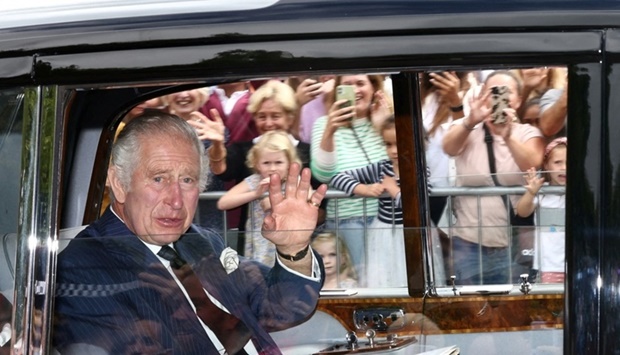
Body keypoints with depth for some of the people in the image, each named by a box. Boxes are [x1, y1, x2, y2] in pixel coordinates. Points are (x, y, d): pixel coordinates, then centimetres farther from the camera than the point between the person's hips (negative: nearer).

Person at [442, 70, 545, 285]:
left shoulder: (528, 133, 2)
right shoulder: (466, 129, 3)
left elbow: (533, 165, -19)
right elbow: (449, 148, -19)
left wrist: (507, 136, -37)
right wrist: (470, 122, -40)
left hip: (513, 245, 0)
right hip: (469, 243, 0)